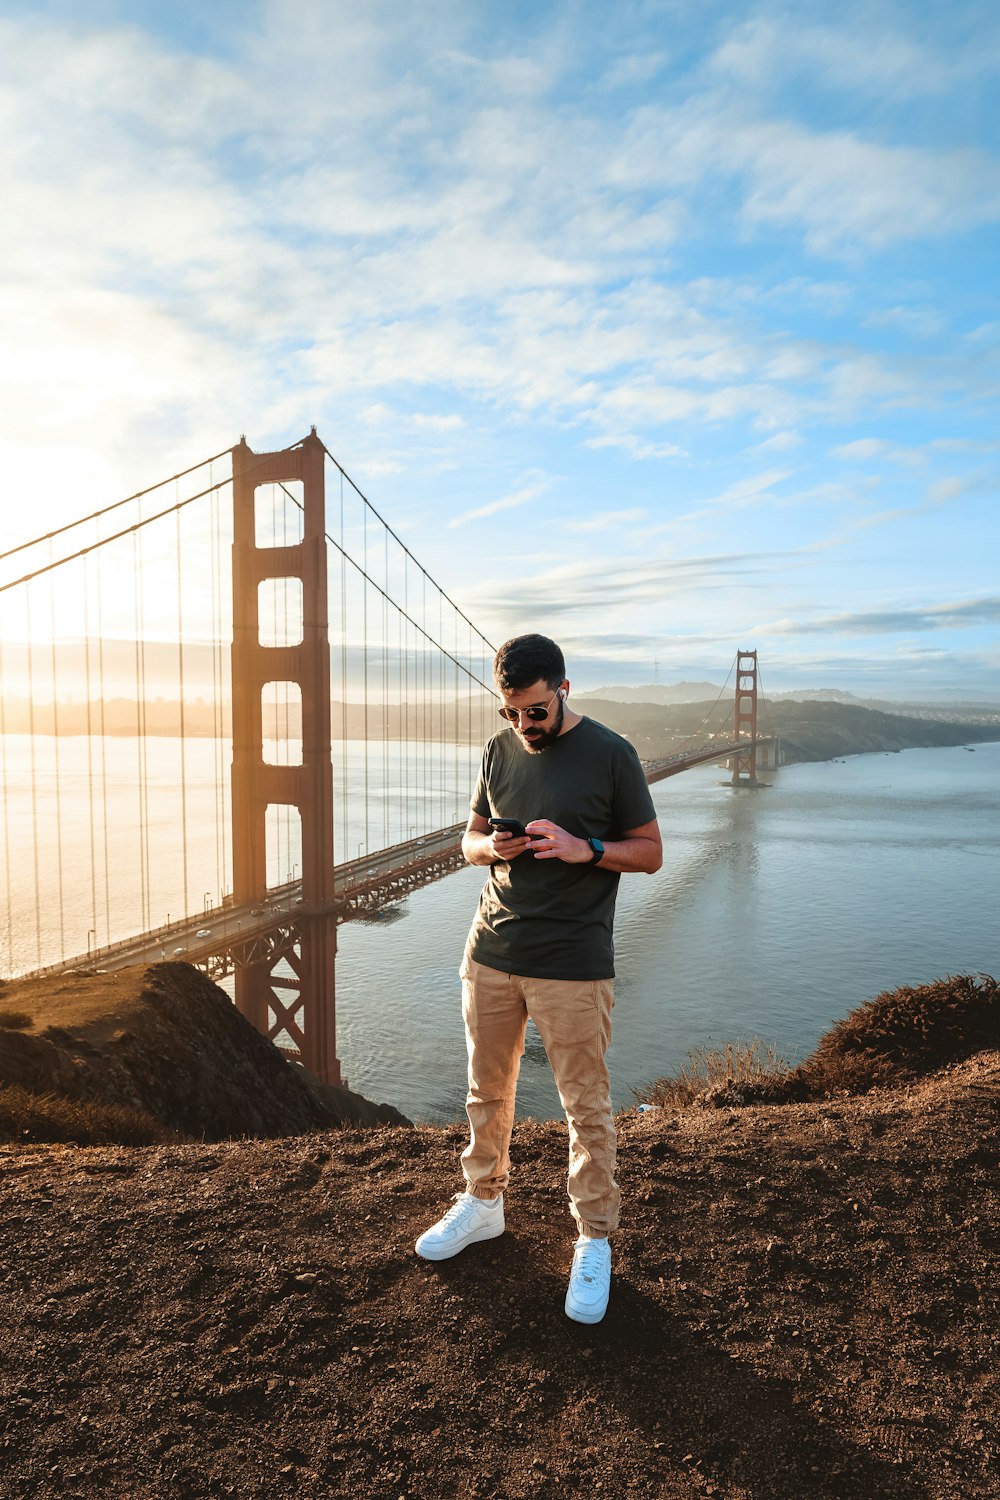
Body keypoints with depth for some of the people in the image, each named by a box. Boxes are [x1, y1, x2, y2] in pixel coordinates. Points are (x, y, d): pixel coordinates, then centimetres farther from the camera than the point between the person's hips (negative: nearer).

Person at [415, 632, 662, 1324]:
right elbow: (470, 836, 16)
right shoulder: (501, 750, 7)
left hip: (573, 966, -4)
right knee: (487, 1093, 18)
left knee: (587, 1110, 5)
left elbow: (651, 851, -3)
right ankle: (483, 1201, 39)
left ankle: (594, 1242, 24)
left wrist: (583, 848, -21)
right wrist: (490, 847, -8)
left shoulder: (610, 754, -7)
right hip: (491, 955, 5)